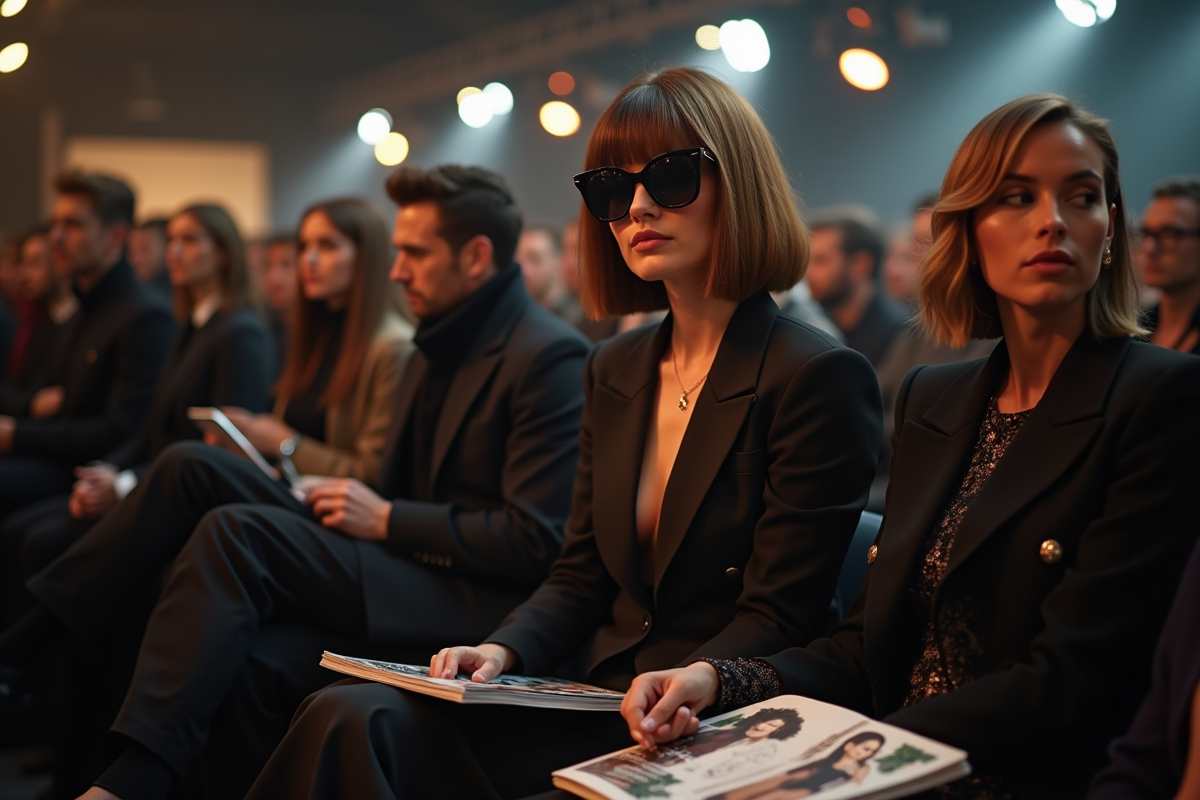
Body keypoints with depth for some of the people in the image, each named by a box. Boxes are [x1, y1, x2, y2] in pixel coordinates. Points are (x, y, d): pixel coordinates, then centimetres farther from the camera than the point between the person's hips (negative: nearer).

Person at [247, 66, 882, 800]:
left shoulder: (821, 378, -10)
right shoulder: (615, 371, 13)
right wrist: (504, 651, -5)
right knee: (352, 717, -20)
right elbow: (582, 576, 14)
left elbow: (776, 621, -11)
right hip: (592, 688, 6)